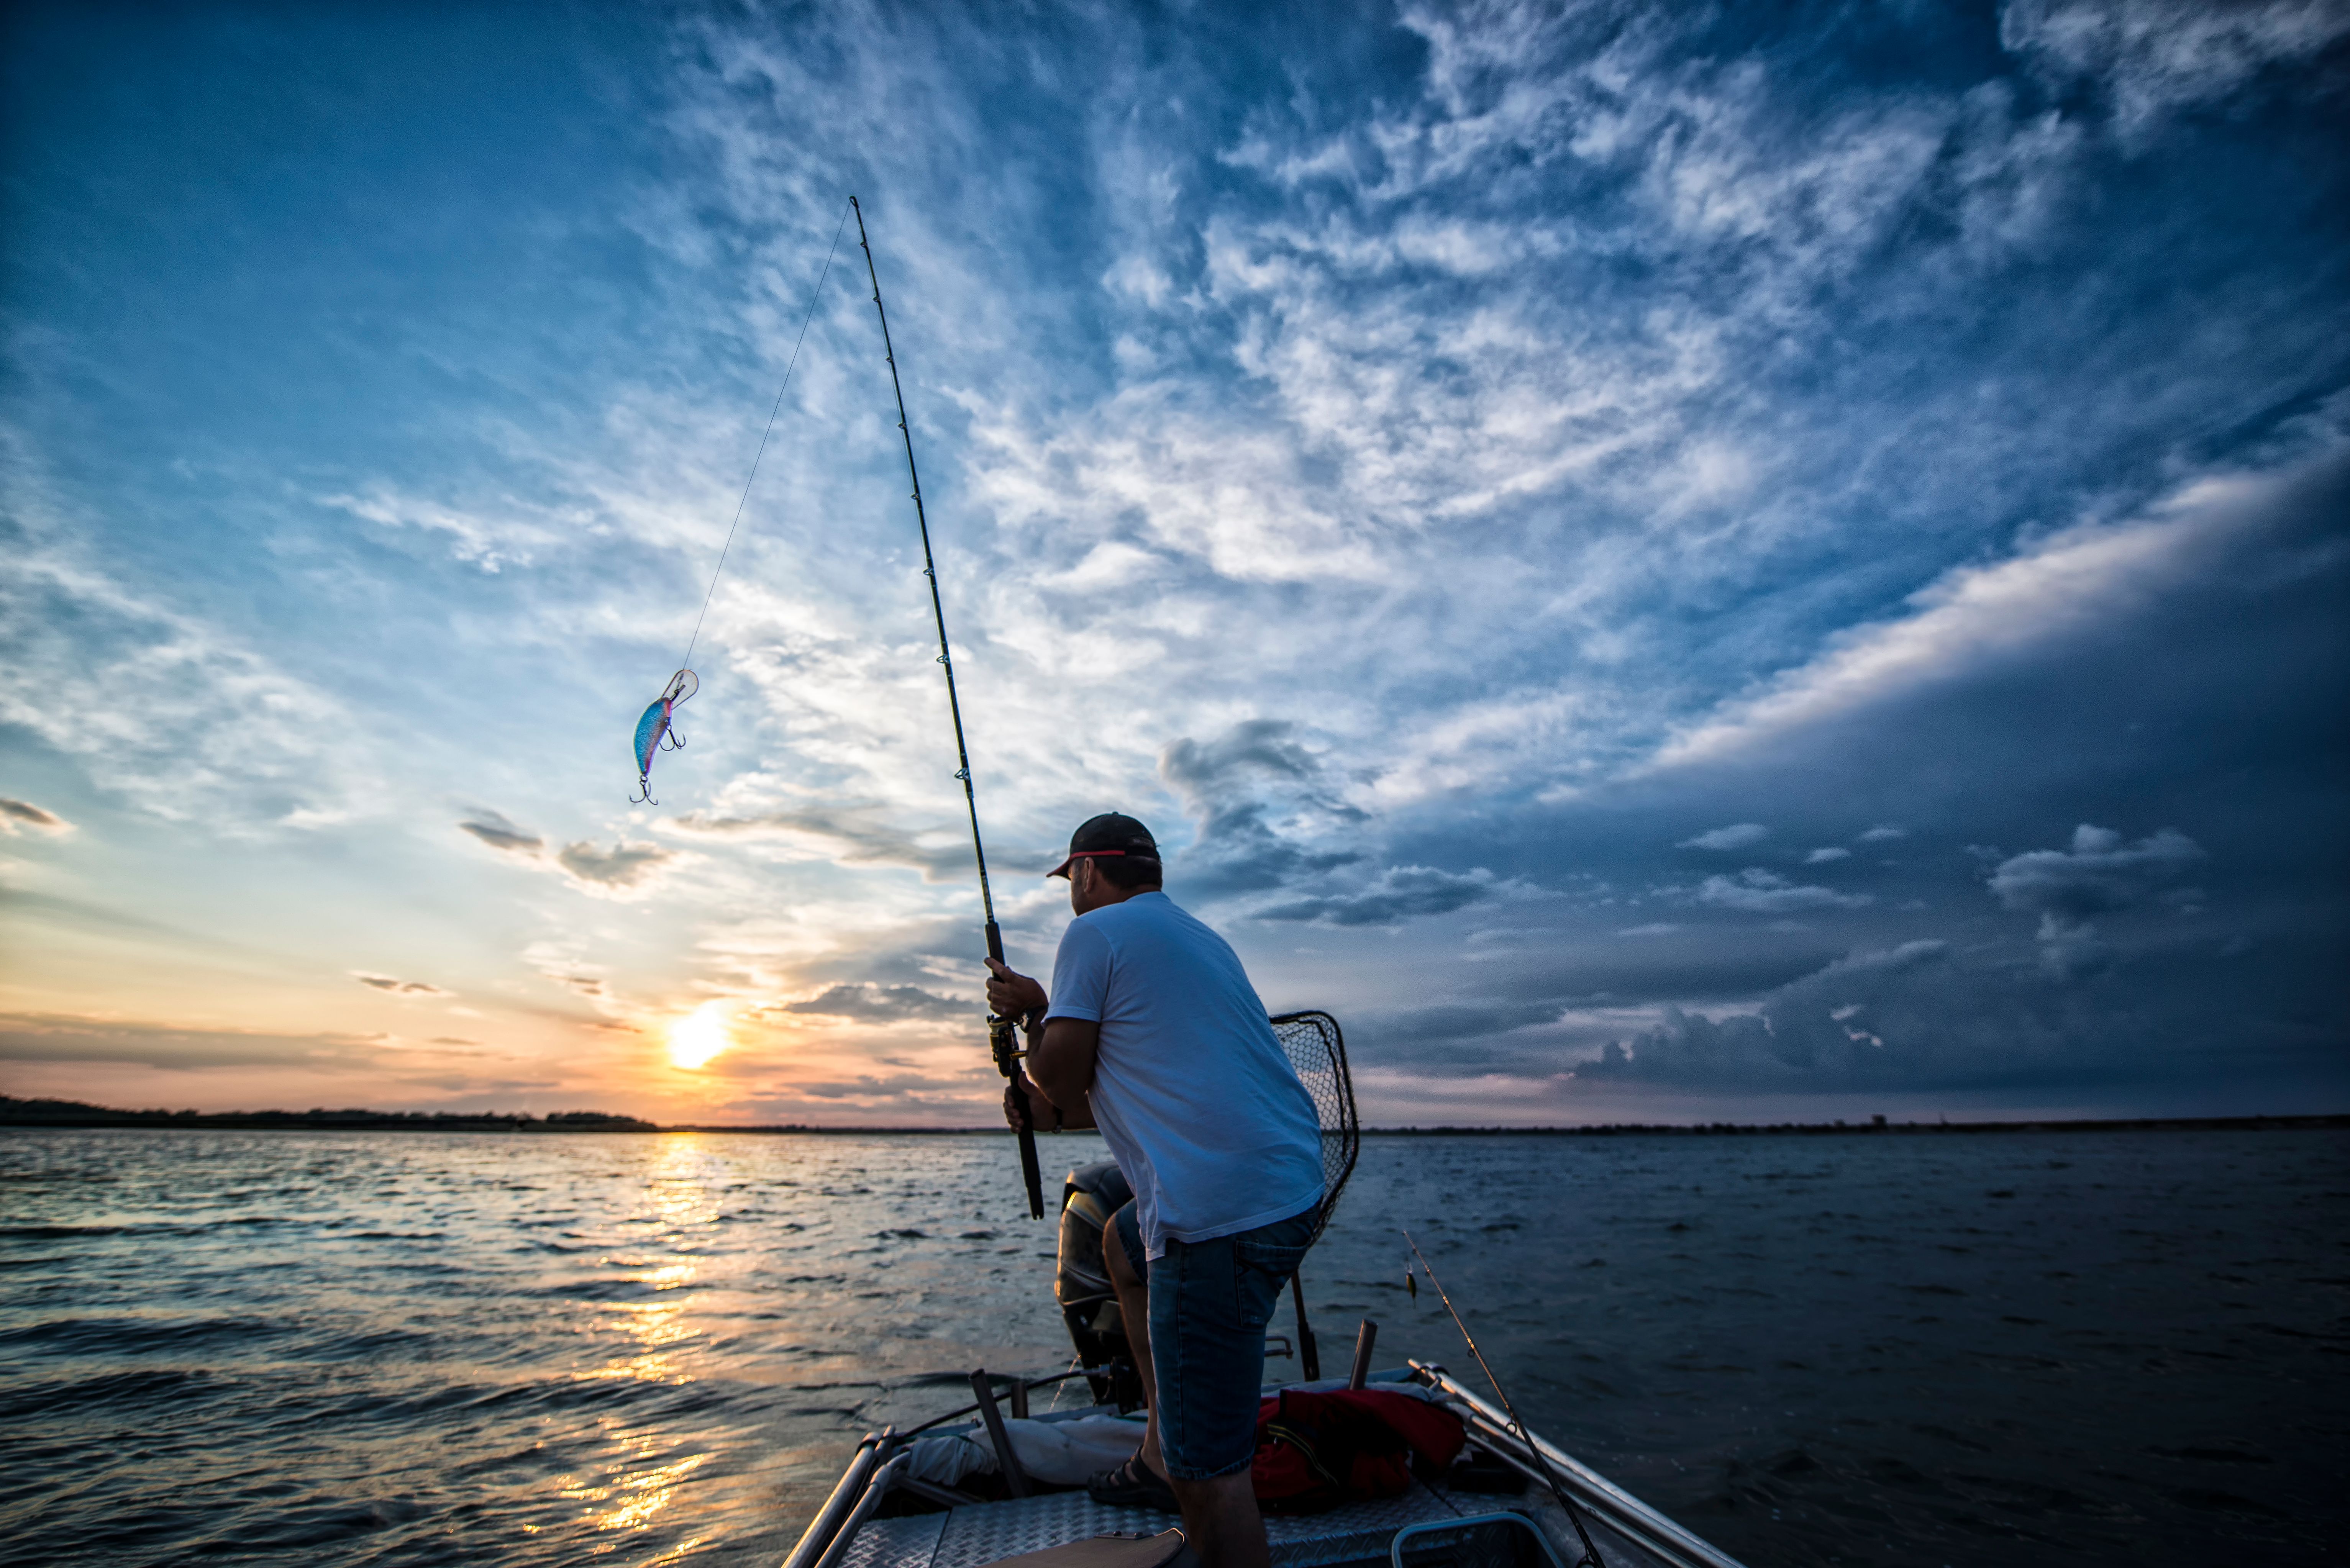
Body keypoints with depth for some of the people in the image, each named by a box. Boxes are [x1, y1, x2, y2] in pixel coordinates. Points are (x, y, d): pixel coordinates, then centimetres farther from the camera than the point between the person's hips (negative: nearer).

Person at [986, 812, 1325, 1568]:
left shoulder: (1095, 933, -3)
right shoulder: (1202, 938, 23)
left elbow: (1061, 1078, 0)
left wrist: (1032, 1012, 17)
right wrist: (1053, 1112, 27)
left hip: (1224, 1208, -10)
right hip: (1292, 1179, 10)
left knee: (1209, 1473, -2)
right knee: (1122, 1244, 32)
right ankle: (1160, 1452, 35)